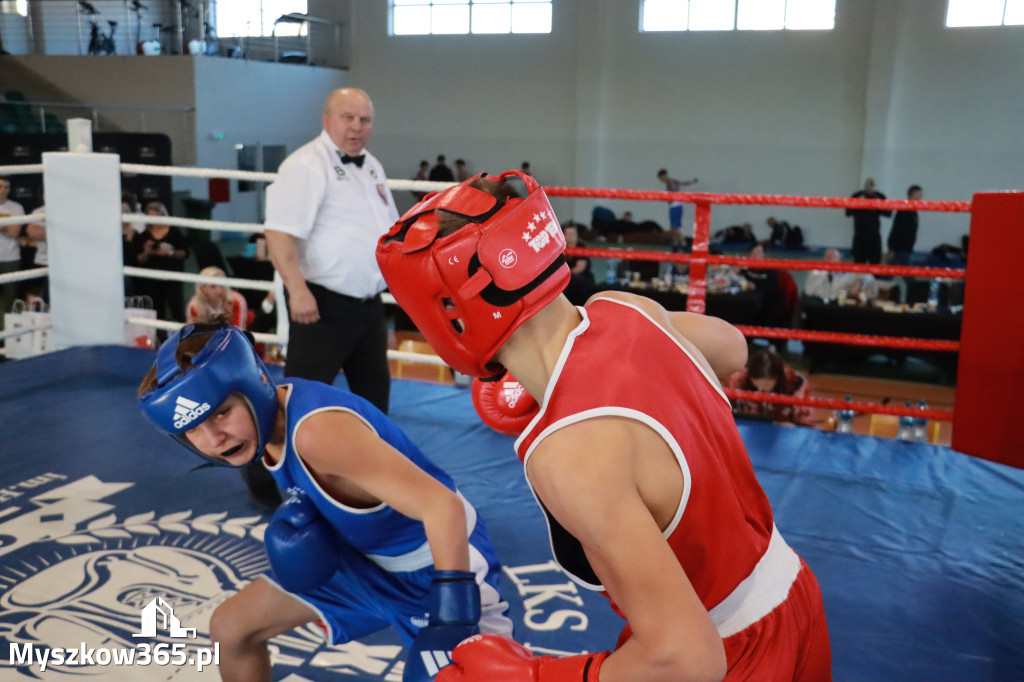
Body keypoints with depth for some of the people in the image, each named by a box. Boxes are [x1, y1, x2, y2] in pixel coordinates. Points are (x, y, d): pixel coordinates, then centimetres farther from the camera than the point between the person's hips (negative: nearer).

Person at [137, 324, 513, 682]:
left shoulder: (316, 429, -36)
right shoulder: (269, 411, -9)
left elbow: (443, 505, -40)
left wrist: (452, 614, -45)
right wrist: (298, 508, -9)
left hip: (441, 560, -8)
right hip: (364, 551, 9)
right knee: (231, 629, 11)